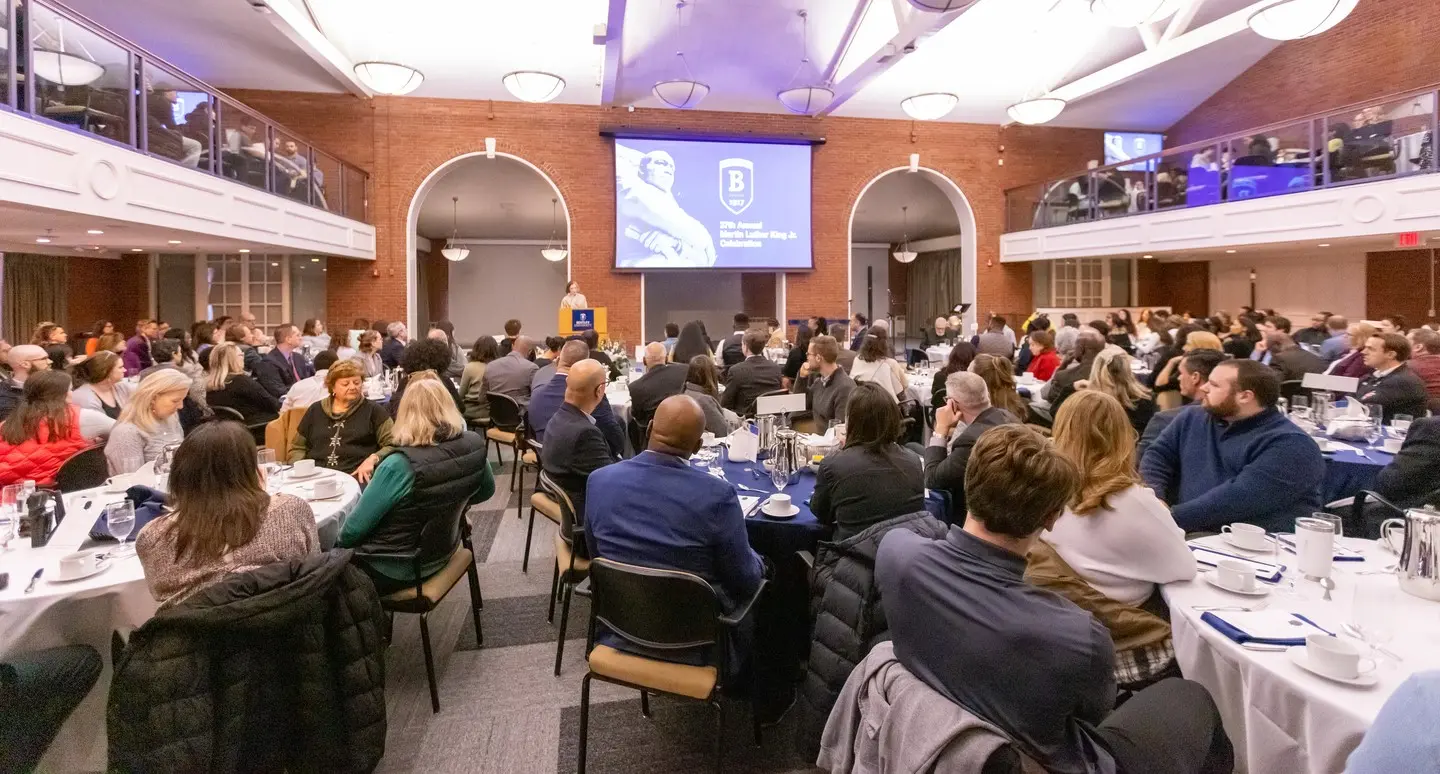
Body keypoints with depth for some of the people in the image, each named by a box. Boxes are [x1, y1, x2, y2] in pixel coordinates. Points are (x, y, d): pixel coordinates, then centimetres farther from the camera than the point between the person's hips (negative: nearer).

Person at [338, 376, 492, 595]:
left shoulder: (400, 466, -31)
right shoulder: (473, 445, -14)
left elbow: (355, 528, -19)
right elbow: (486, 491, 6)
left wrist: (340, 542, 1)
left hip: (394, 570, -7)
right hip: (441, 551, 7)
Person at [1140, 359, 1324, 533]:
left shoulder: (1289, 445, -10)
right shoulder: (1192, 418, 13)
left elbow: (1241, 496, -22)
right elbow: (1157, 457, 8)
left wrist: (1171, 517, -25)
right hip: (1188, 534, 7)